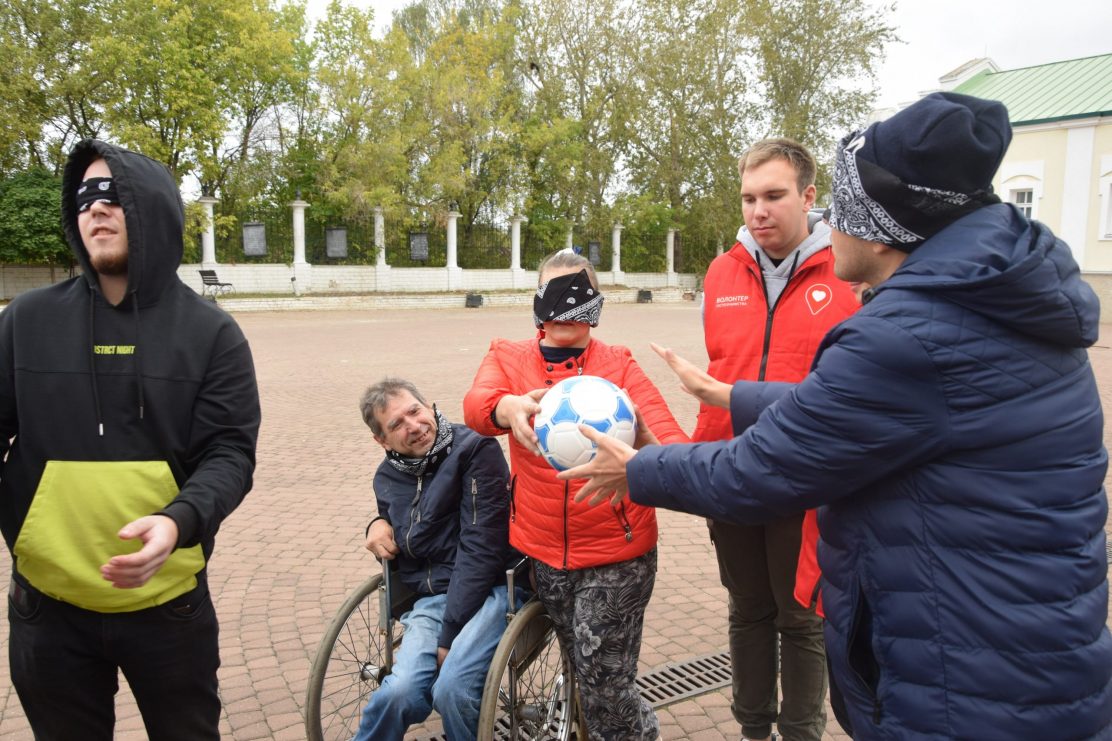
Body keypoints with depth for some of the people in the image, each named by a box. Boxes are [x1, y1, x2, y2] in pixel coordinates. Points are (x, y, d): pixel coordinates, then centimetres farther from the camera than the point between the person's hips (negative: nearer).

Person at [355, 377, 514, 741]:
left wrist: (448, 635, -16)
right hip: (430, 599, 5)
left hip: (488, 588, -4)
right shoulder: (387, 478, 11)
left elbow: (481, 547, -14)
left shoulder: (476, 449, -9)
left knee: (452, 690, -30)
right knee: (401, 692, -24)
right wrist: (379, 523, 7)